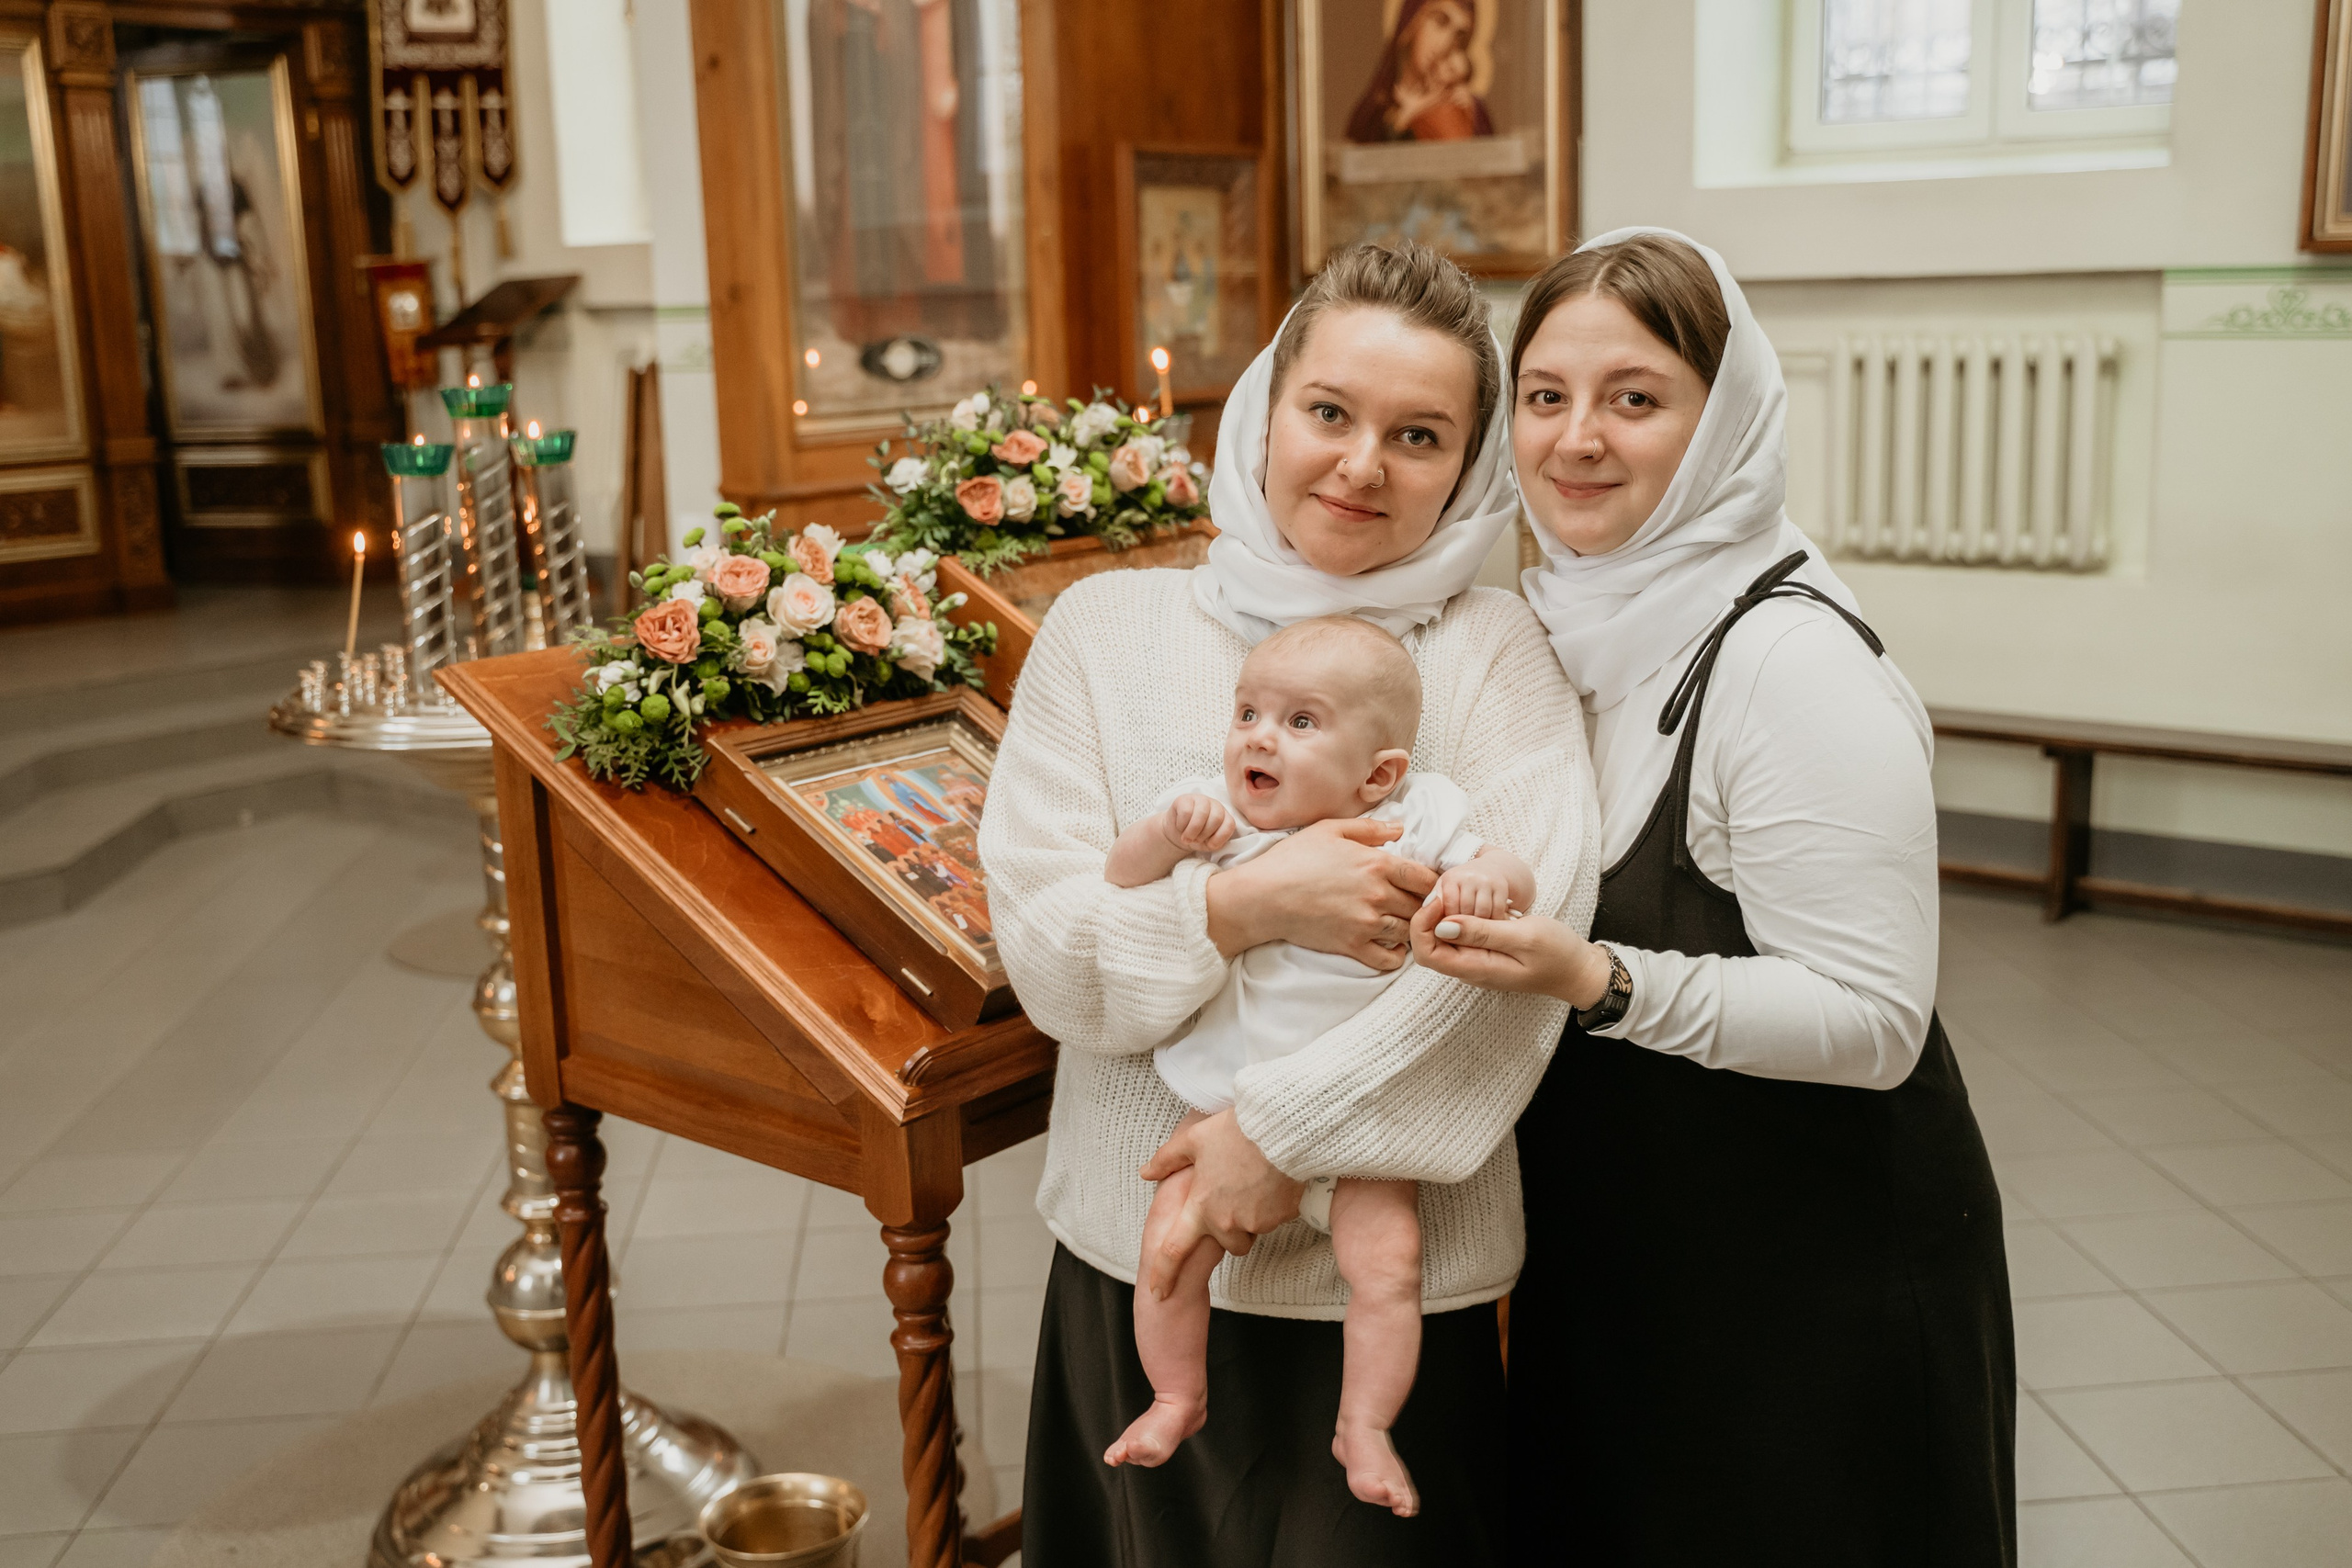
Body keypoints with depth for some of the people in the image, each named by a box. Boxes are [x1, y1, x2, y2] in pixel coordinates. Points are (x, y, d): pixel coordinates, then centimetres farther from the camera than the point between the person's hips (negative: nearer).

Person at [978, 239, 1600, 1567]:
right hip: (1134, 1265, 2)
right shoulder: (1110, 627, 1)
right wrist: (1248, 906, -21)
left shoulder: (1493, 650, -5)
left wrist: (1286, 1125, -20)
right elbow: (1048, 948, -5)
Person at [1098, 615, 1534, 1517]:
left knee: (1387, 1260, -12)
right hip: (1227, 1105, 1)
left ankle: (1363, 1427, 10)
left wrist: (1486, 877, -31)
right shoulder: (1215, 818, -2)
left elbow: (1518, 882, -8)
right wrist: (1168, 835, -22)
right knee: (1169, 1245, -8)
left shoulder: (1409, 830, -7)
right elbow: (1117, 881, -3)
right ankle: (1177, 1398, 18)